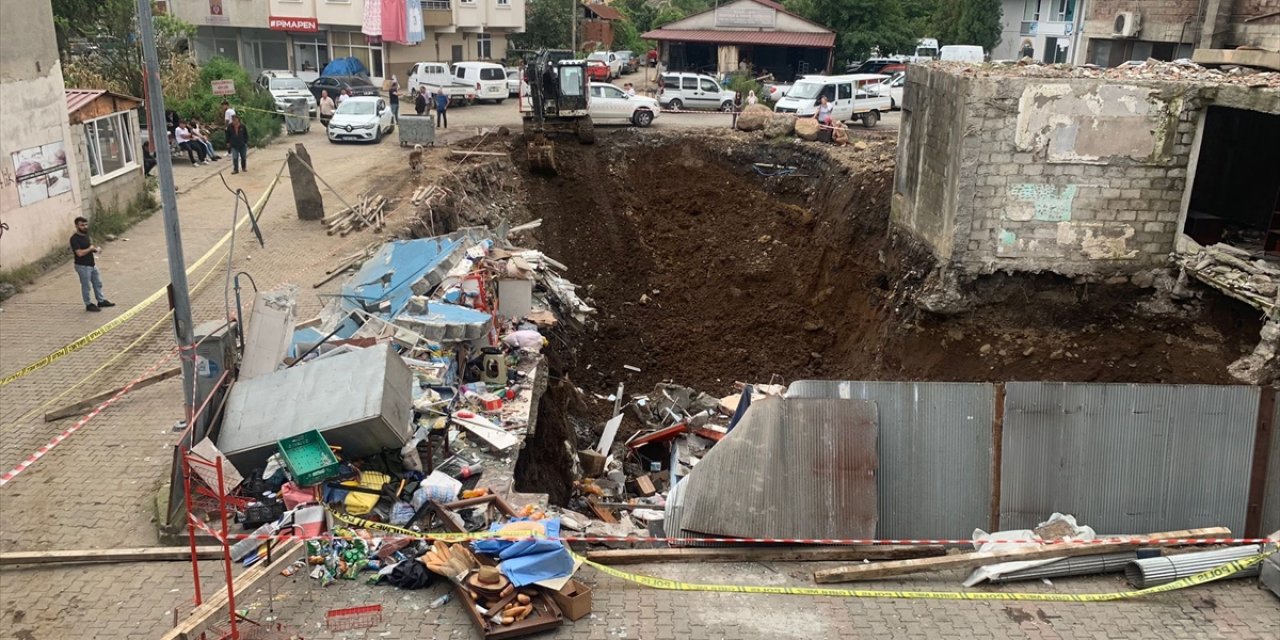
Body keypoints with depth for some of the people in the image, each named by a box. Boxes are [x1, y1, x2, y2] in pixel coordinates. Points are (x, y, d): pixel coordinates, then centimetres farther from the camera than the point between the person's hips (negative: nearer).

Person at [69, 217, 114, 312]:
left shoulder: (86, 235, 7)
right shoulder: (74, 239, -20)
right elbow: (80, 253, -28)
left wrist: (96, 248, -1)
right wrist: (90, 248, -16)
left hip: (92, 264, 9)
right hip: (82, 266, -9)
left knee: (98, 283, 17)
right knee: (86, 286, 4)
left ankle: (101, 301, 30)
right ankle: (89, 305, 15)